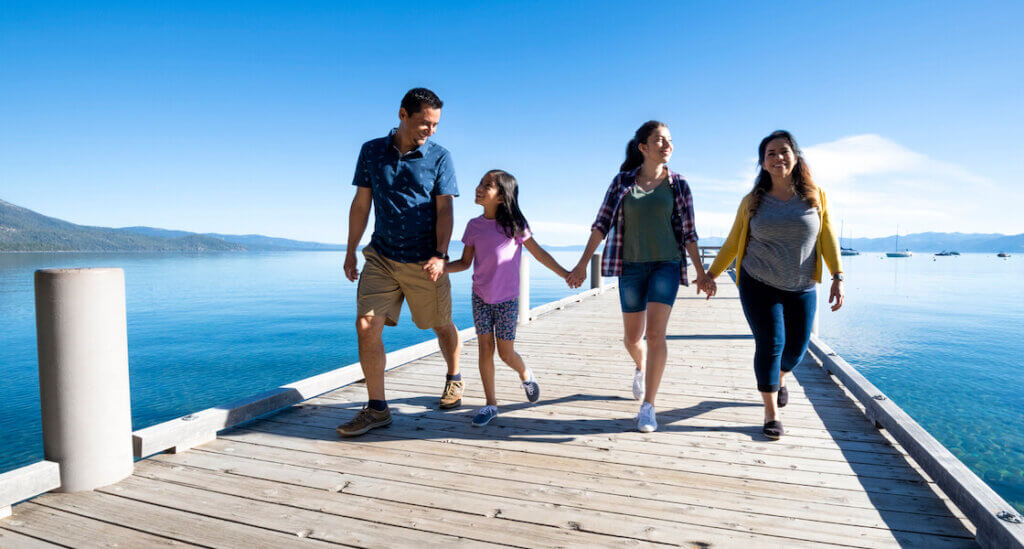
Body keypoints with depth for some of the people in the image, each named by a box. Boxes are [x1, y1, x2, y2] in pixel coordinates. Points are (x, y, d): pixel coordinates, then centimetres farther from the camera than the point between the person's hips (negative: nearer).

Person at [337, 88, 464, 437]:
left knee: (441, 326, 11)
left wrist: (440, 255, -18)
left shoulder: (439, 157, -1)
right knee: (366, 326, -8)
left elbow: (444, 209, -6)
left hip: (423, 261, -2)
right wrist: (350, 252, 9)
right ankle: (377, 409, 4)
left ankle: (454, 379, 40)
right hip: (381, 257, 2)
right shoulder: (371, 152, 5)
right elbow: (361, 203, 10)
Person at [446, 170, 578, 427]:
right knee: (485, 347, 1)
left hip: (507, 299, -3)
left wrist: (565, 274, -4)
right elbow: (465, 262, 6)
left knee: (506, 353, 1)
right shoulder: (474, 226, 1)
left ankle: (525, 374, 35)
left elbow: (539, 253, -1)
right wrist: (441, 267, -11)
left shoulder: (514, 224, -7)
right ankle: (490, 404, 14)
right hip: (481, 297, 3)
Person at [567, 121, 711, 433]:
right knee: (632, 338, 9)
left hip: (667, 264, -1)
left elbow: (688, 231, 6)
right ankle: (641, 367, 45)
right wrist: (583, 263, -3)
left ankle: (648, 407, -2)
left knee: (655, 334, -13)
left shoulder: (677, 185, 3)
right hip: (631, 267, 1)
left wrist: (700, 271, 4)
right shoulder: (622, 181, 3)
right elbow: (602, 223, 1)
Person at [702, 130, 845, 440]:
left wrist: (837, 278, -5)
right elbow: (733, 242, 5)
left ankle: (779, 379, 45)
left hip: (801, 289, 2)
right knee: (769, 344, -8)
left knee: (796, 348, 8)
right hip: (758, 286, -2)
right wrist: (712, 274, -1)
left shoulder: (815, 196, 2)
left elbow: (828, 238, 2)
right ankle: (771, 414, 5)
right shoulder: (752, 202, 1)